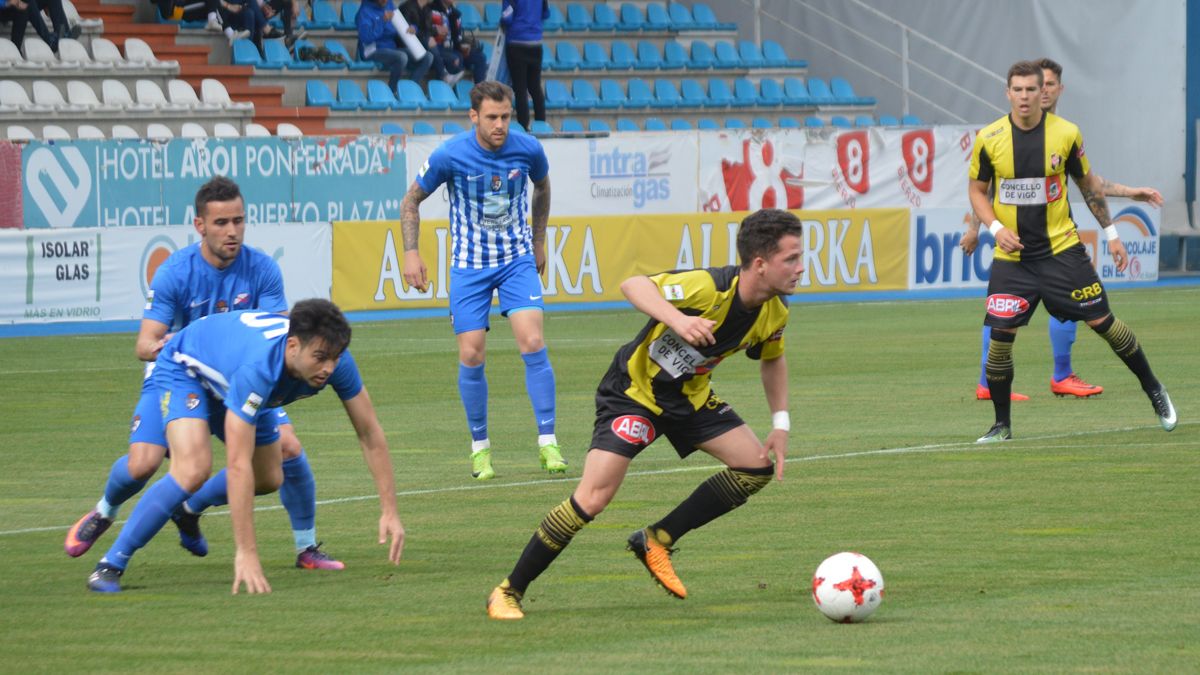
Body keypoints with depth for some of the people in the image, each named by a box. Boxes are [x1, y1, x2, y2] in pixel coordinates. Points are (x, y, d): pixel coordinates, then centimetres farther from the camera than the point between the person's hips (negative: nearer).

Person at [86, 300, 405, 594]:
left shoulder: (334, 359, -29)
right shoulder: (258, 367, -46)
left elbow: (370, 434, -16)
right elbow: (238, 466, -47)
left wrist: (389, 511, -21)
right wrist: (246, 553, -49)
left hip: (228, 384, 7)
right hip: (185, 368, -7)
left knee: (268, 480, 11)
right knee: (193, 468, -29)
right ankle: (110, 566, -20)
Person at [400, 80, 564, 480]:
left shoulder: (528, 150, -10)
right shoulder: (450, 156, -15)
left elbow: (542, 187, 14)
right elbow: (412, 200, 0)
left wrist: (538, 242, 19)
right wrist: (411, 252, -9)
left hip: (517, 260, 1)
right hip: (469, 266, -1)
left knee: (533, 344, -14)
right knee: (471, 357, -5)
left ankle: (547, 443, -8)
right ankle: (479, 446, 13)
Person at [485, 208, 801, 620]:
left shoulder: (774, 313, -8)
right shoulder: (710, 288, -31)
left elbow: (772, 360, 13)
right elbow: (633, 286, -37)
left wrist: (780, 423, 4)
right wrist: (677, 319, -54)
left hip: (690, 396, 8)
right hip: (634, 391, -8)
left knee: (757, 467, -4)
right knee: (593, 497, -20)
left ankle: (657, 541, 10)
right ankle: (508, 592, -7)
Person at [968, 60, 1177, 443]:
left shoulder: (1066, 134, -5)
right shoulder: (989, 139, -6)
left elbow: (1088, 184, 9)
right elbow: (976, 189, 6)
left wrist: (1110, 233, 9)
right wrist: (996, 227, -10)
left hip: (1061, 249, 0)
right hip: (1012, 255, 0)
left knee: (1102, 321, 0)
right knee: (1000, 333, -8)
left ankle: (1154, 391, 20)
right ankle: (1002, 424, 7)